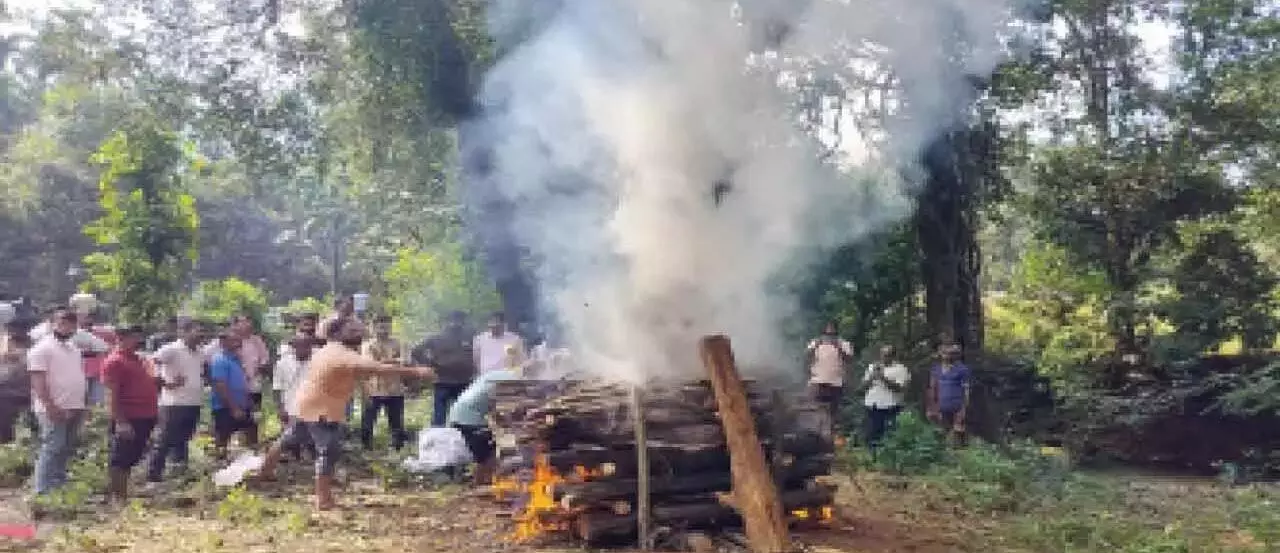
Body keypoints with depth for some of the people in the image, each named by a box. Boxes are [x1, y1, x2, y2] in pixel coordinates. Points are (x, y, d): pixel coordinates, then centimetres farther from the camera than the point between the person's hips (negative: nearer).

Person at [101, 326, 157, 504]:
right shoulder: (114, 361, -12)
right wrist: (120, 422, -24)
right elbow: (111, 395, -18)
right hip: (127, 420, -9)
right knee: (119, 461, -2)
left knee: (130, 460, 15)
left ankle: (122, 495, 23)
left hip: (144, 418, 9)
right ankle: (114, 496, 3)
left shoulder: (137, 359, 16)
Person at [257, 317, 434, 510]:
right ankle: (323, 500, -5)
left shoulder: (327, 350, 5)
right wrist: (416, 371, -36)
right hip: (323, 412, -10)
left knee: (287, 440, 27)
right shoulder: (346, 357, -24)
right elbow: (381, 368, -33)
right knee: (328, 452, -6)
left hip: (305, 405, 10)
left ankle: (265, 471, 47)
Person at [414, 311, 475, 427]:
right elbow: (416, 352, 7)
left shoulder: (469, 338, 5)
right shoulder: (436, 339, 3)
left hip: (464, 384, 2)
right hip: (442, 384, -2)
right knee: (438, 419, 2)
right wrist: (430, 363, -3)